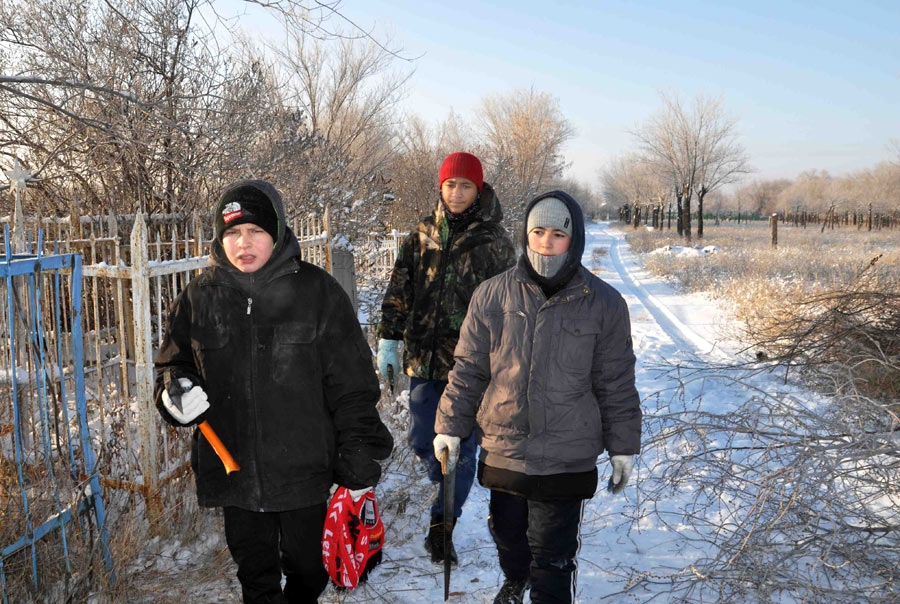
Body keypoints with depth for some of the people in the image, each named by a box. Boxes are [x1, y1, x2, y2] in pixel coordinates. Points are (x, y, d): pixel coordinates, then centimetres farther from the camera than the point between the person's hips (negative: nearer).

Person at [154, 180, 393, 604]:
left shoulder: (316, 291, -7)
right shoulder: (200, 297, 1)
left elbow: (351, 384, -4)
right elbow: (173, 363, 14)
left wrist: (359, 462, -6)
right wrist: (174, 396, -10)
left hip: (305, 468, -2)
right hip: (232, 469, 2)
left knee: (308, 569, 16)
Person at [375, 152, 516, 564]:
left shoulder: (494, 242, -1)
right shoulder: (423, 236, 7)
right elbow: (399, 290, 10)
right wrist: (388, 340, 4)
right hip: (424, 357, 3)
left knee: (461, 446, 2)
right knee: (421, 441, 10)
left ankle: (442, 526, 17)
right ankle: (452, 487, 38)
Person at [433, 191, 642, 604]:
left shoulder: (604, 305, -4)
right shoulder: (492, 295, -3)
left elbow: (616, 384, 2)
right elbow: (468, 369, 4)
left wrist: (622, 448, 4)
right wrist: (450, 427, 3)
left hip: (566, 460, -3)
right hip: (501, 450, 3)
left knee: (553, 559, 2)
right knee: (507, 534, 24)